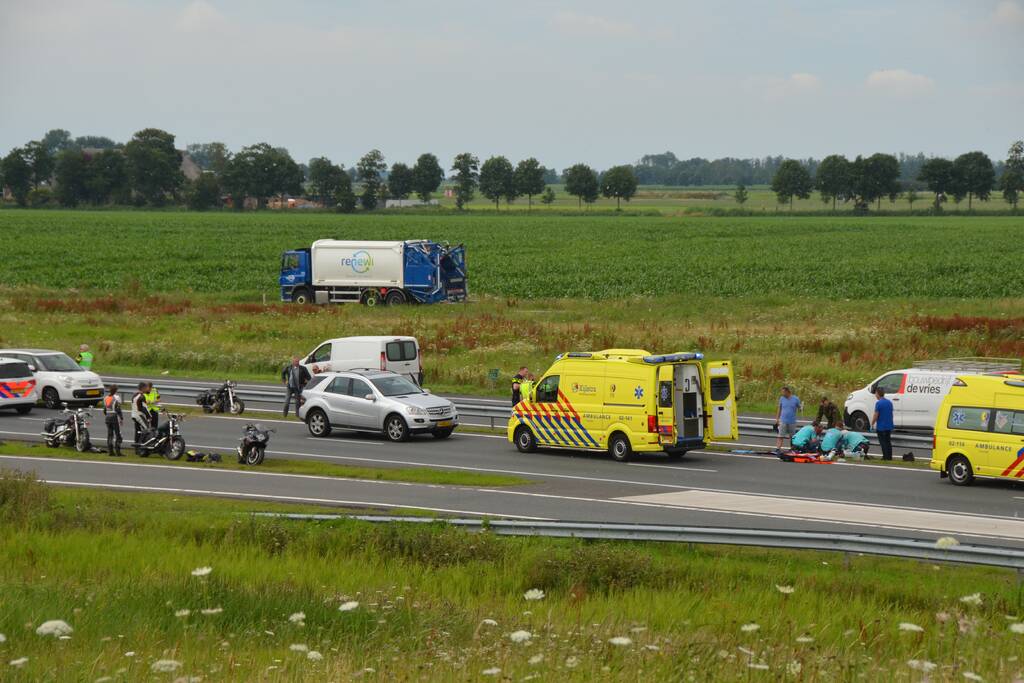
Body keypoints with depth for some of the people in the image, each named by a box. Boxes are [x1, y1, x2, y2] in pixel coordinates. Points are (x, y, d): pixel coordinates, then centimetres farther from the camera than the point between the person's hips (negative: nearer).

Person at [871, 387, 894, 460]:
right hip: (889, 426, 7)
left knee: (883, 443, -2)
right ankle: (889, 457, 15)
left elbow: (876, 415, -16)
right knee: (888, 442, 13)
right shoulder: (889, 402, 8)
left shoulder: (879, 403, -15)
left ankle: (886, 457, -3)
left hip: (881, 427, -7)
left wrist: (872, 424, -5)